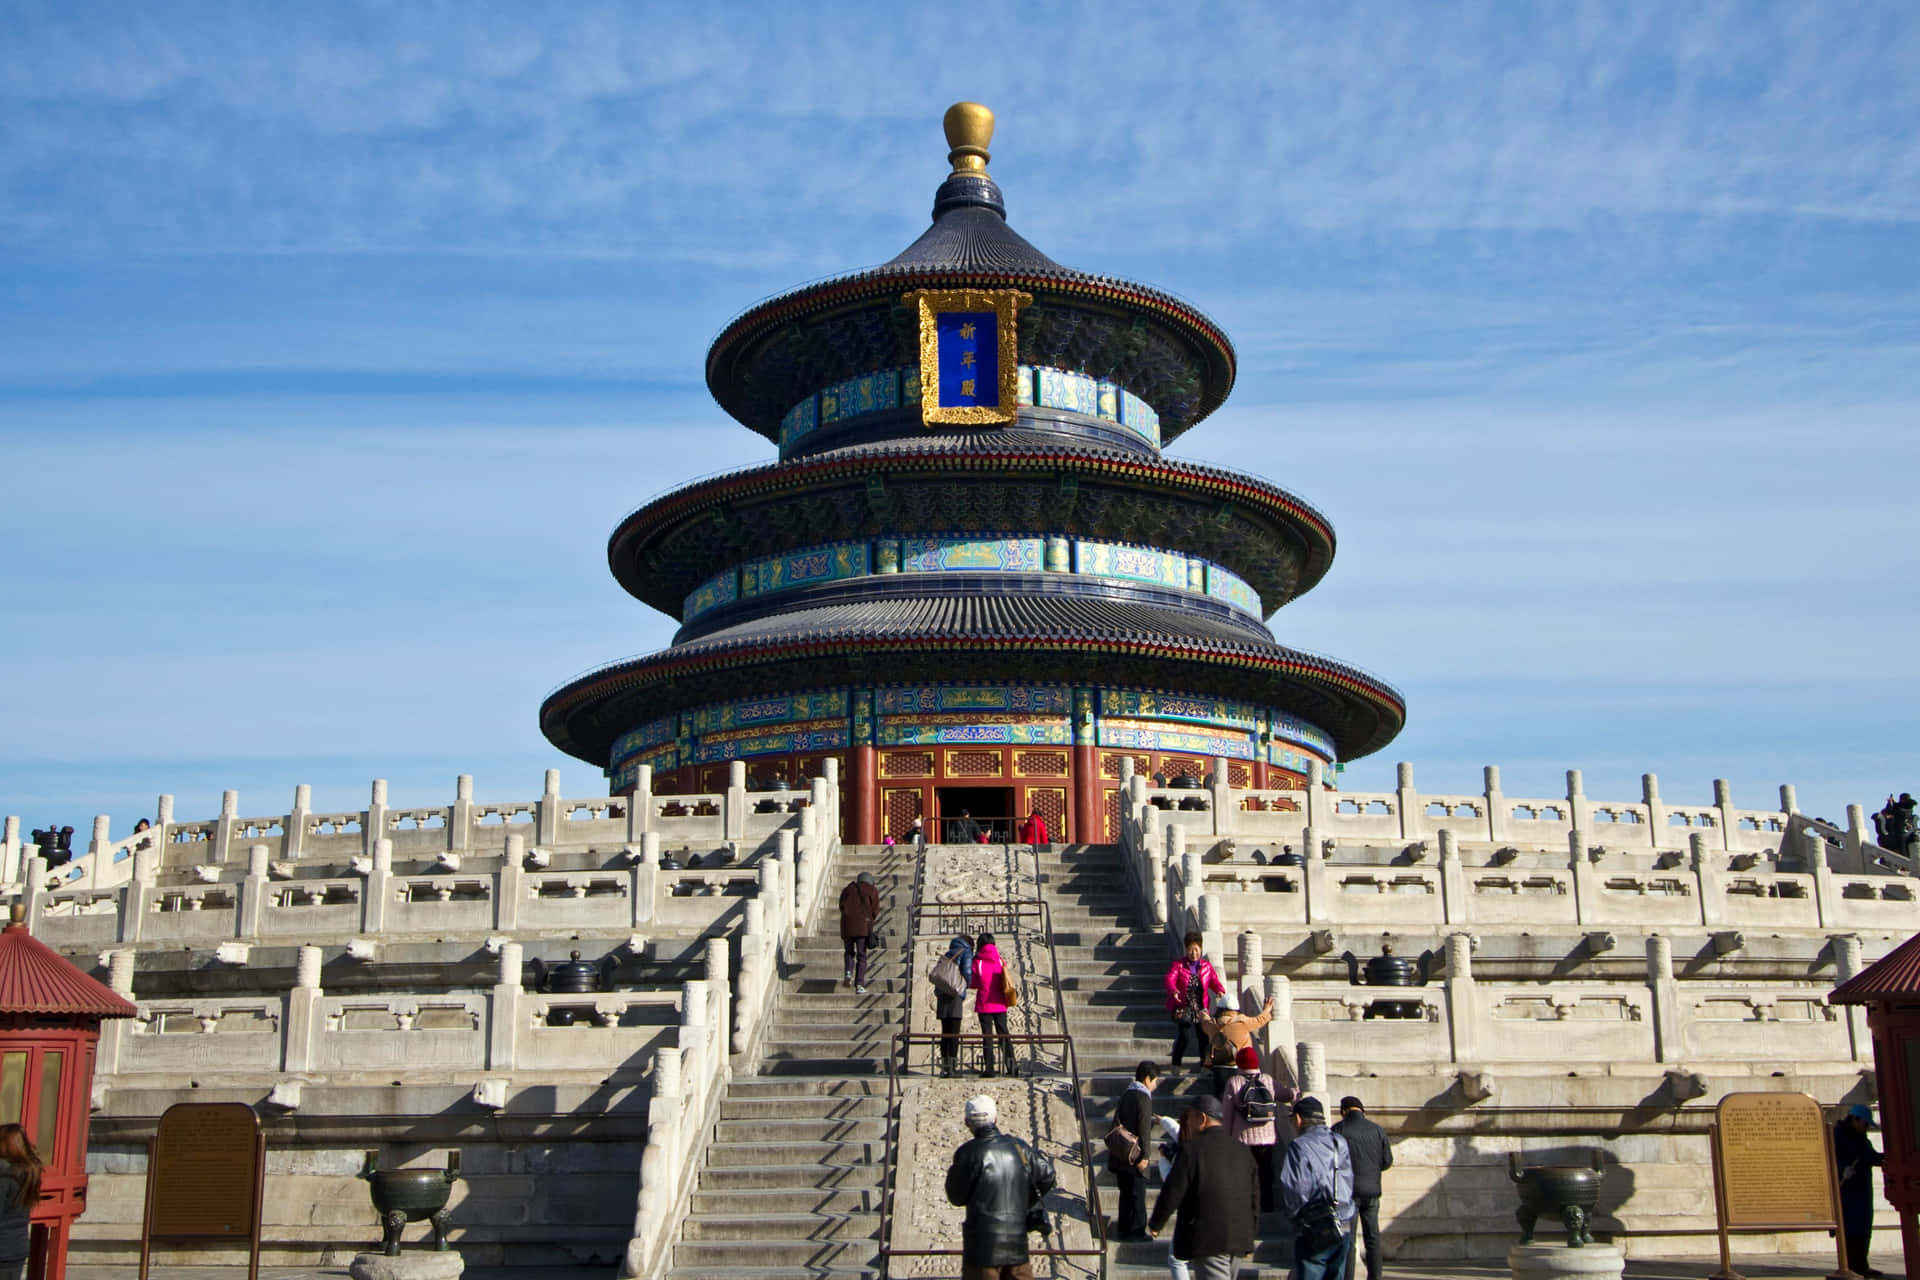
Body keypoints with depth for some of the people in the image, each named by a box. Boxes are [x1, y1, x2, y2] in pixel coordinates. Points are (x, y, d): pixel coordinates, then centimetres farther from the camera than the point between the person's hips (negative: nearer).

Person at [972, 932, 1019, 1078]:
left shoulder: (977, 962, -7)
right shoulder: (1000, 961, 4)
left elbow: (973, 984, -3)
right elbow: (1005, 982, 11)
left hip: (984, 1005, -3)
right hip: (1000, 1004, 3)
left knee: (987, 1036, 0)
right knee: (1004, 1034, 9)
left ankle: (989, 1068, -4)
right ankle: (1011, 1065, 3)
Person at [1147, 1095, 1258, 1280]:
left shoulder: (1192, 1149, -12)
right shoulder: (1242, 1151, 8)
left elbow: (1172, 1193, -12)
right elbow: (1254, 1197, 12)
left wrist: (1155, 1224, 3)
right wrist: (1248, 1234, 23)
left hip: (1207, 1240, -7)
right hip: (1238, 1237, 7)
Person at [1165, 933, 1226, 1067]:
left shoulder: (1206, 965, 9)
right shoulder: (1178, 964, -2)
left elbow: (1214, 981, 3)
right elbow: (1170, 979, -15)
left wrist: (1220, 990, -20)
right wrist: (1173, 991, -37)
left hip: (1200, 1008, 3)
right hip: (1182, 1007, -3)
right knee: (1182, 1037, -7)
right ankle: (1175, 1065, 7)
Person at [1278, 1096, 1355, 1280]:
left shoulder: (1300, 1146, -13)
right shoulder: (1341, 1143, 8)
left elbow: (1295, 1191, -18)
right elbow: (1350, 1185, 13)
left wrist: (1293, 1214, -1)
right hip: (1345, 1227, 7)